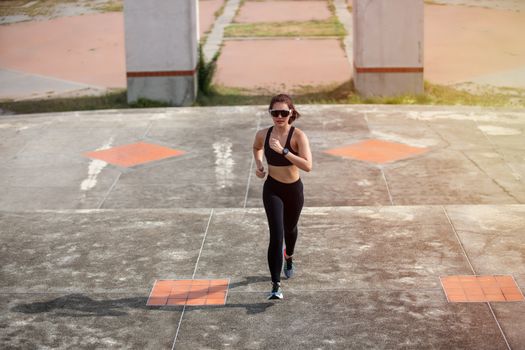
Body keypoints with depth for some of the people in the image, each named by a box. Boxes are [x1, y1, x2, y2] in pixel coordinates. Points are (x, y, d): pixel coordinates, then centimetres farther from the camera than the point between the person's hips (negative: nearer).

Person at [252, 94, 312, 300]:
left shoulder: (298, 136, -19)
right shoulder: (263, 134, -9)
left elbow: (308, 166, -31)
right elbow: (256, 148, 17)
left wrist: (283, 151, -35)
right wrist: (258, 164, -2)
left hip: (294, 190, 0)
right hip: (272, 189, 0)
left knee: (290, 228, 25)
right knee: (276, 235, -15)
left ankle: (289, 257, 59)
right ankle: (275, 285, -14)